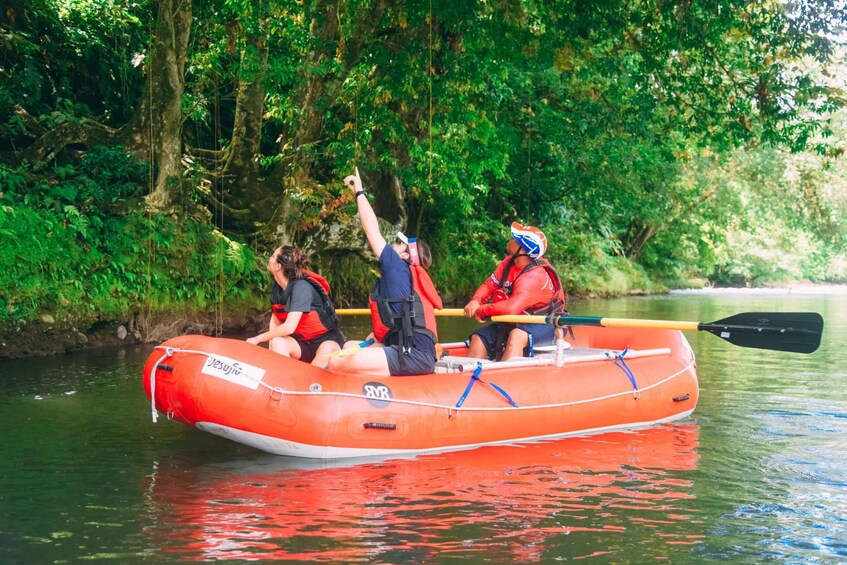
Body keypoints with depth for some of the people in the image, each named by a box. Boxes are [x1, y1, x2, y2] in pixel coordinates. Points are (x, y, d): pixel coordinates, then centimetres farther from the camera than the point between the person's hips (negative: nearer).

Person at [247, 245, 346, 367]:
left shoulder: (301, 287, -24)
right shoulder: (278, 287, 0)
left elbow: (289, 327, -29)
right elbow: (275, 322, 3)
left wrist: (258, 339, -20)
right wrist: (271, 352, -10)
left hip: (326, 340, -6)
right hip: (302, 342, 6)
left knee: (326, 353, -38)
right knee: (277, 343, -25)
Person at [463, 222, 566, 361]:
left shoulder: (535, 277, -28)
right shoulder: (508, 263, -3)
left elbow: (511, 307, -37)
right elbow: (489, 285, 5)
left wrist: (482, 311, -24)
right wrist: (475, 301, -15)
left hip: (545, 325, -9)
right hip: (518, 322, 9)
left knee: (517, 336, -38)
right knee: (479, 337, -2)